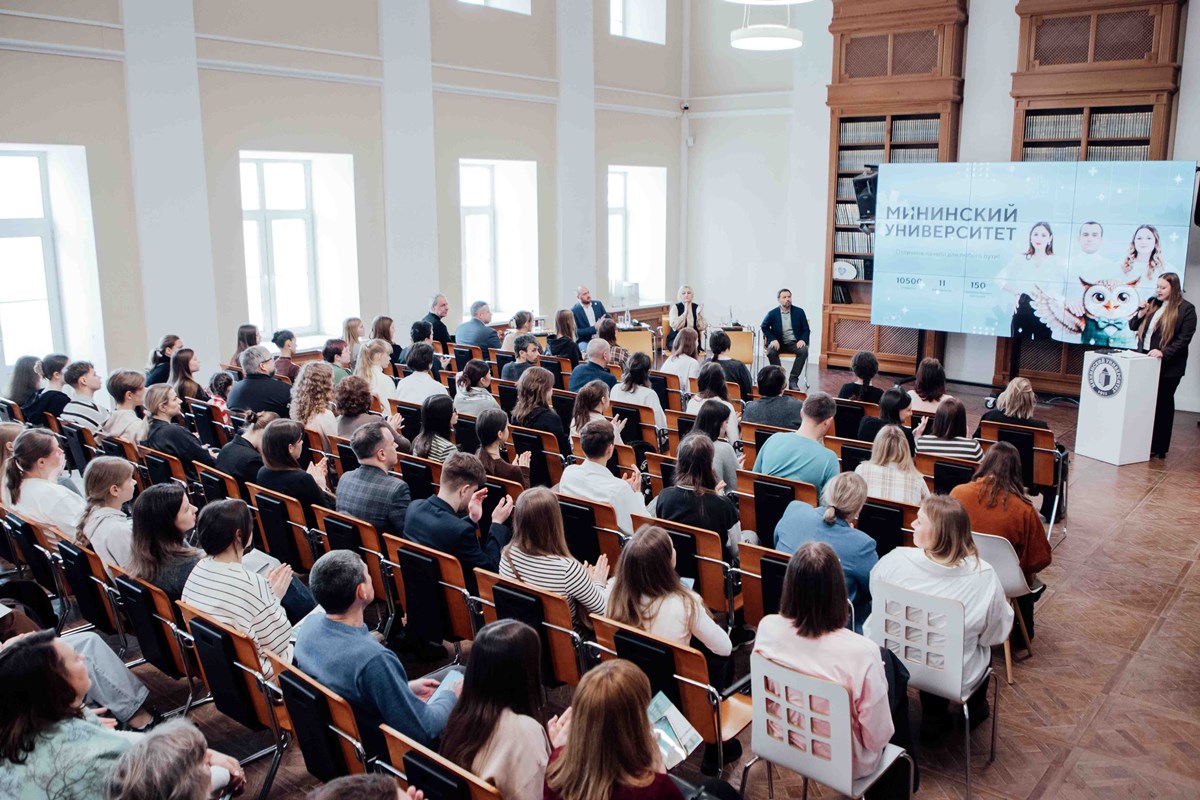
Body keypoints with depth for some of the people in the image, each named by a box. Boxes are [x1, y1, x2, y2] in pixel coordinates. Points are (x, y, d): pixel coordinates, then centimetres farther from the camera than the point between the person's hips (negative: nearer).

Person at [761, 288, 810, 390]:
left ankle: (793, 380, -24)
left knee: (804, 351, -31)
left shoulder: (799, 311, 0)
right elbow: (764, 327, 12)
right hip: (779, 343, 0)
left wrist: (803, 340, -15)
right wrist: (773, 339, -5)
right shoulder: (772, 313, -2)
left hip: (795, 343, 1)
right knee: (770, 351, -33)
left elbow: (806, 329, 7)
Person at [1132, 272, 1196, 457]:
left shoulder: (1186, 309, -8)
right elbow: (1133, 326, 14)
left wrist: (1163, 353, -23)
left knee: (1163, 405, 4)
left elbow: (1184, 339, -13)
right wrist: (1141, 314, -5)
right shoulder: (1152, 303, 8)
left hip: (1168, 366, -5)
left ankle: (1159, 447, 12)